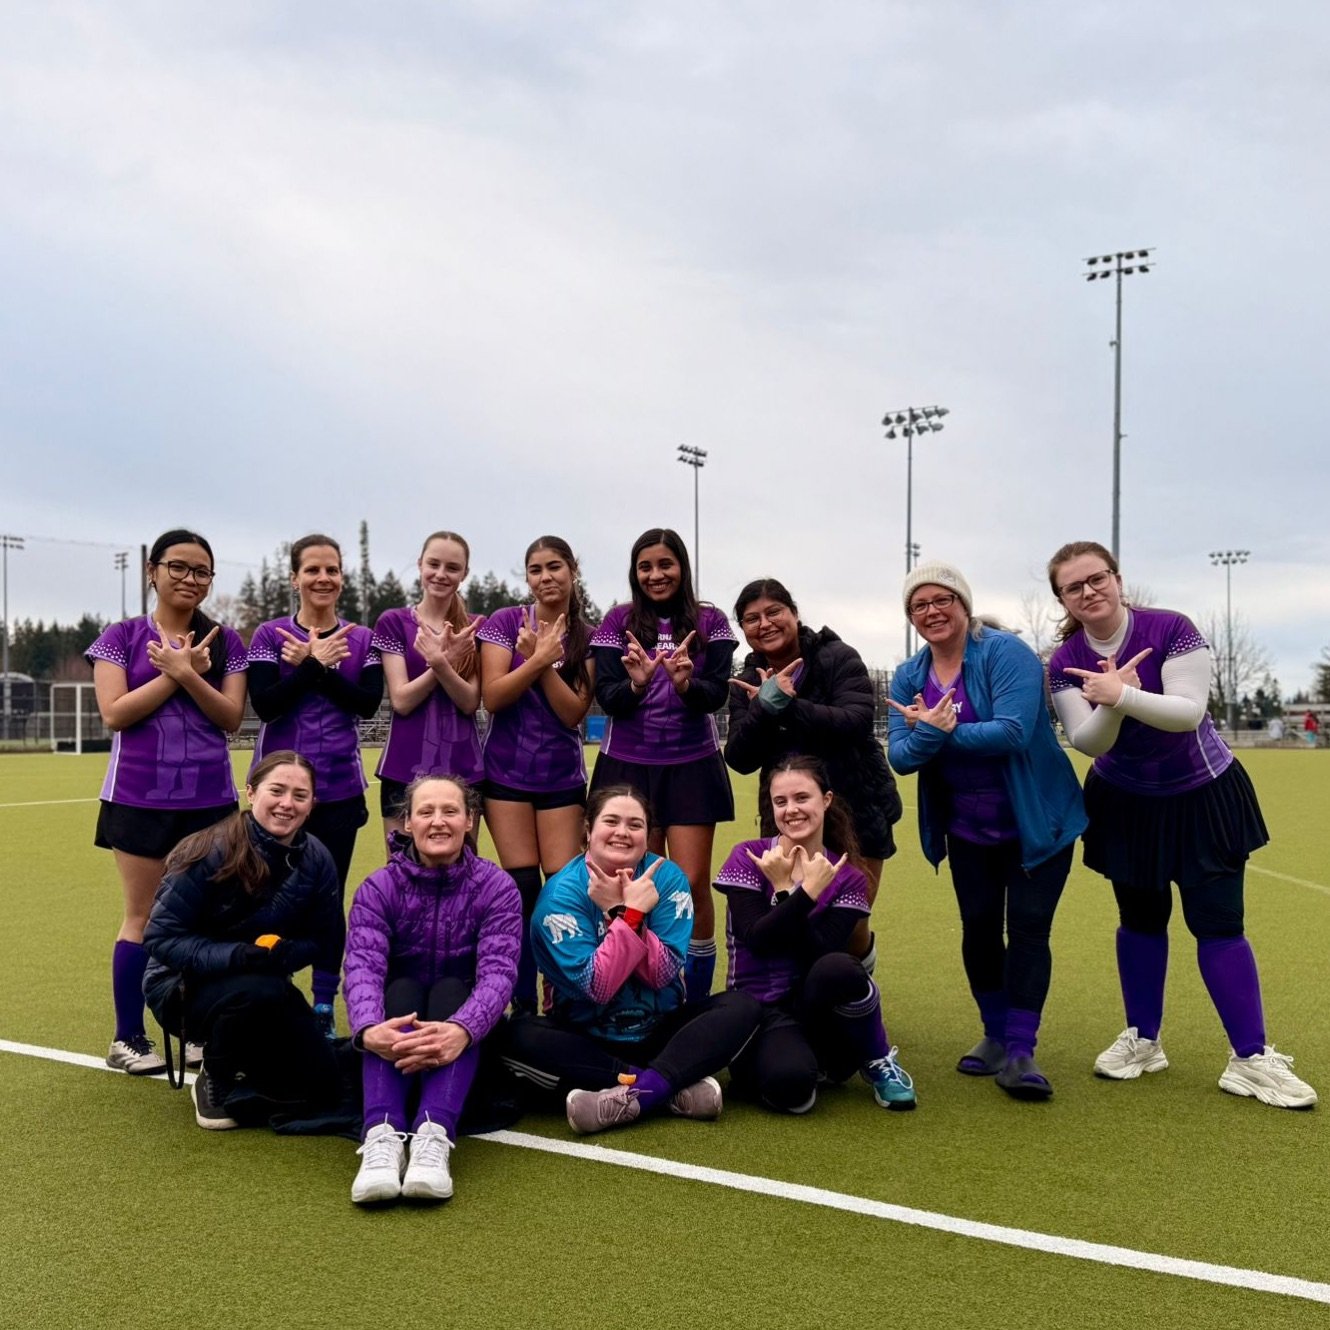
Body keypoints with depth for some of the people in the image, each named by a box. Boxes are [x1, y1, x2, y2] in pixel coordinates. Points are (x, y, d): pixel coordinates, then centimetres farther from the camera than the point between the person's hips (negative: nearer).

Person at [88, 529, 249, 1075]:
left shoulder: (224, 641, 7)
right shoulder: (121, 637, 2)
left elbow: (231, 717, -2)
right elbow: (114, 713, -8)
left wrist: (187, 672, -15)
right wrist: (176, 673, -12)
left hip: (209, 799, 2)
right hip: (141, 797, -2)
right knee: (144, 915, 4)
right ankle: (127, 1038, 15)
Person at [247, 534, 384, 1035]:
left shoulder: (361, 639, 6)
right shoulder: (270, 635, 2)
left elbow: (369, 703, -7)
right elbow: (264, 703, -11)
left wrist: (316, 666, -15)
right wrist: (315, 662, -15)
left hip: (340, 788, 2)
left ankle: (324, 1008, 17)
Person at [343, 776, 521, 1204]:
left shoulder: (496, 887, -7)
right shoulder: (378, 888, -5)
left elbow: (498, 972, -23)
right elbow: (362, 966, -22)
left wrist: (462, 1030, -45)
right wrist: (368, 1029, -45)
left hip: (468, 1043, 0)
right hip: (397, 1038, 1)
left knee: (450, 991, -31)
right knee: (400, 992, -30)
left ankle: (434, 1136, -50)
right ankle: (382, 1135, -50)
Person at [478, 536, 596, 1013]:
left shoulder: (587, 638, 2)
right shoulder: (505, 621, -2)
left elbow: (574, 712, -7)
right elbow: (492, 697, -10)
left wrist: (545, 661, -18)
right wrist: (539, 658, -19)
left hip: (561, 775, 1)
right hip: (507, 771, -1)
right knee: (522, 884, -2)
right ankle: (523, 1003, 8)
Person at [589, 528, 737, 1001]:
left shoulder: (710, 622, 3)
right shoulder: (619, 621, 3)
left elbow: (717, 695, -6)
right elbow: (605, 697, -4)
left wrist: (687, 683, -27)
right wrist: (635, 684, -25)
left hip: (692, 767, 0)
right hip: (628, 766, 0)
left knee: (692, 885, -4)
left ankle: (697, 1004, 9)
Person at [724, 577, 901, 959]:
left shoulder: (838, 658, -8)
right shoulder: (747, 682, 3)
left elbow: (856, 722, -24)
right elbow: (740, 759, -8)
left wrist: (787, 705, -31)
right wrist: (766, 705, -24)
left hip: (855, 810, -3)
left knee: (850, 924, -3)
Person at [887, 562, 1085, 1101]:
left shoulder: (1005, 652, -17)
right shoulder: (908, 677, 0)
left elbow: (1013, 731, -29)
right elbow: (899, 755, -9)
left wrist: (944, 731, -25)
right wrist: (929, 733, -30)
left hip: (1037, 822, -5)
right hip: (968, 830, 5)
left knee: (1027, 928, -6)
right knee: (978, 928, 9)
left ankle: (1020, 1051, 1)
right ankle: (995, 1035, 26)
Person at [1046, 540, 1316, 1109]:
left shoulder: (1171, 629, -20)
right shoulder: (1065, 664, -10)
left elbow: (1190, 712, -28)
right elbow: (1087, 742, -18)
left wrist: (1124, 695, -41)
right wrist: (1108, 705, -38)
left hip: (1201, 797, -3)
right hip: (1125, 805, 3)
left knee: (1218, 924, -4)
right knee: (1140, 921, 12)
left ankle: (1251, 1059, 4)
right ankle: (1142, 1040, 26)